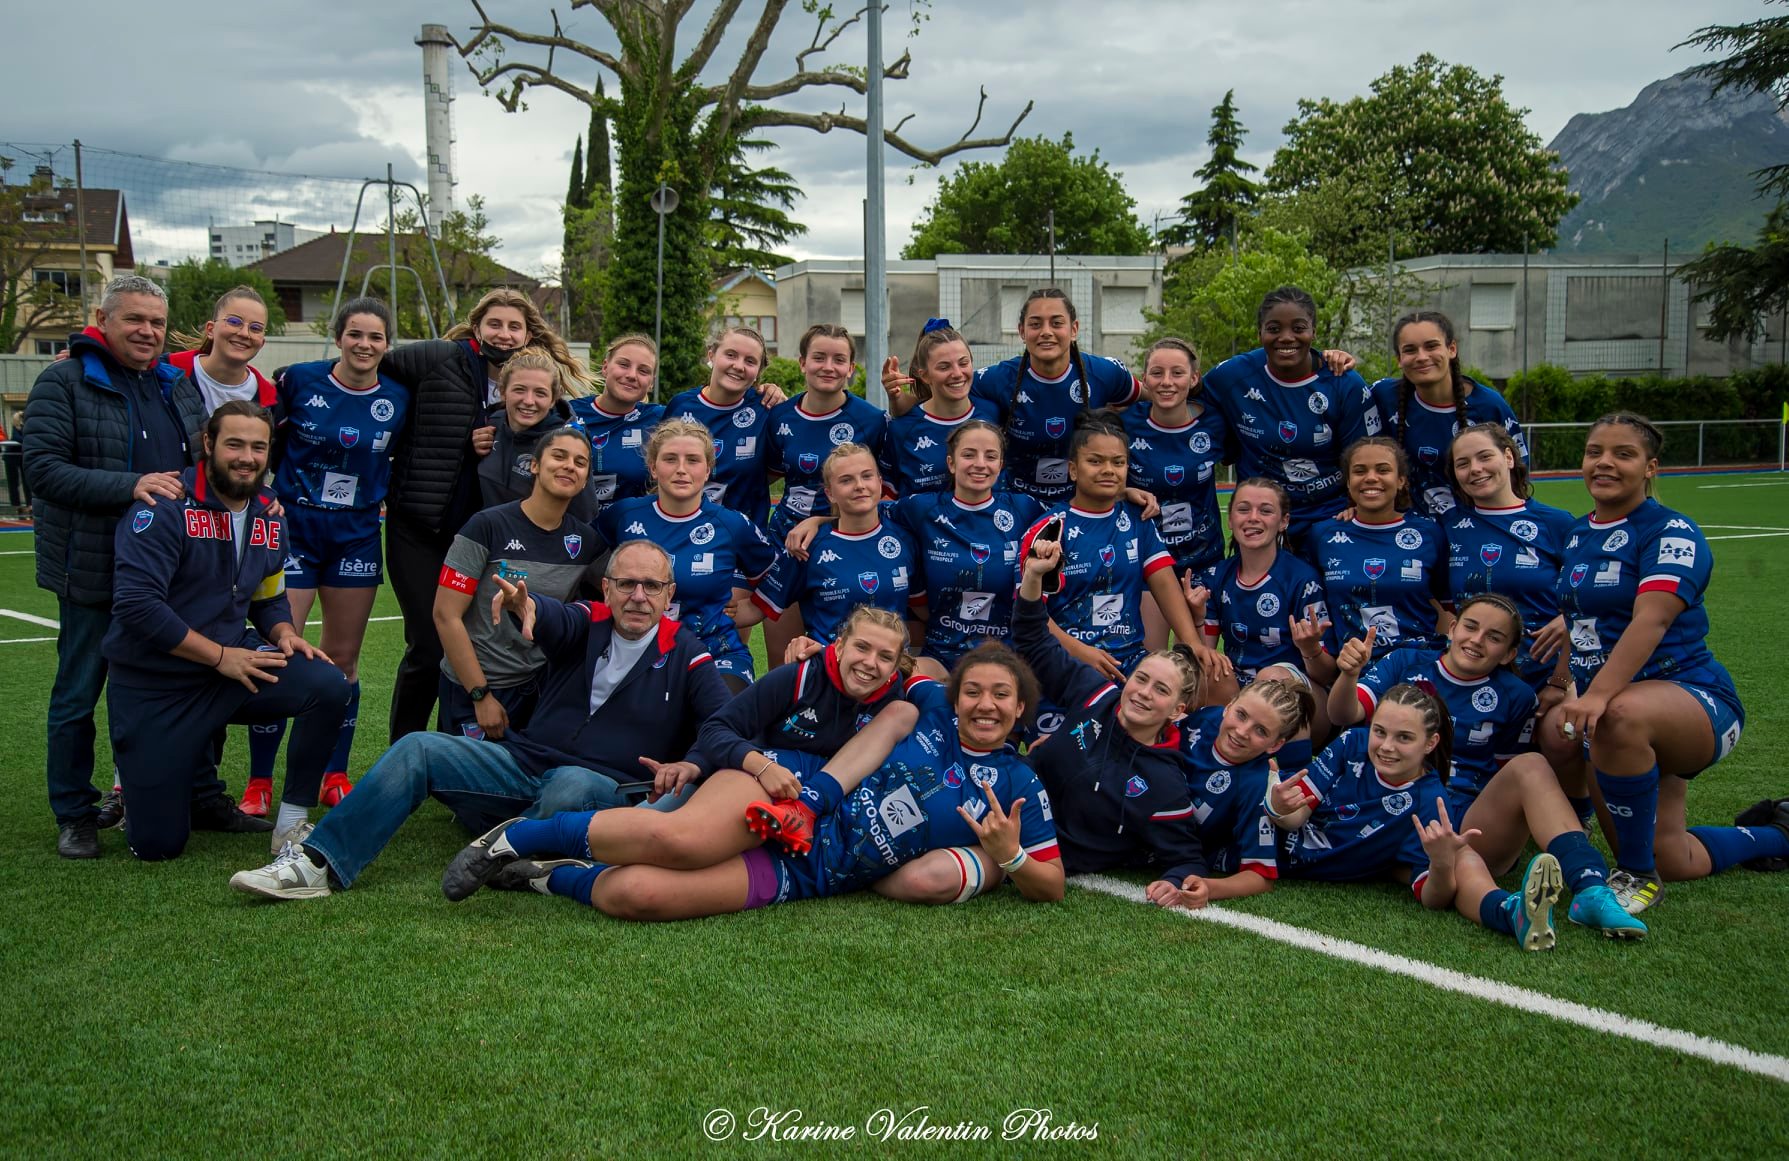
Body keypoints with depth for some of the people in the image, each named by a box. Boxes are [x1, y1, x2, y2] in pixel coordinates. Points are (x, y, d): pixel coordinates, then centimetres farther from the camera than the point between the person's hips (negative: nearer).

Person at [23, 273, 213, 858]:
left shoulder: (178, 386, 12)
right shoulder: (64, 382, -6)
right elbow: (43, 468, -16)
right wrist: (130, 487, -26)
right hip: (93, 571, -5)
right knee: (77, 697, 6)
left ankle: (202, 797, 24)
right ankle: (74, 815, 18)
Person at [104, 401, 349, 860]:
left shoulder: (269, 519, 5)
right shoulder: (165, 508, -16)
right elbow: (136, 604, -24)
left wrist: (285, 634, -6)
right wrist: (221, 656, -20)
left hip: (231, 661, 5)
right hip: (154, 685, -5)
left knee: (329, 686, -22)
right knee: (158, 845, -5)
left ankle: (292, 822, -7)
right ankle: (137, 776, 32)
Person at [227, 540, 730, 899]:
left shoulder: (684, 655, 2)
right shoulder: (589, 623, 8)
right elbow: (556, 620, -16)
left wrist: (692, 763, -30)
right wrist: (528, 607, -42)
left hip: (607, 788, -4)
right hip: (523, 761, 4)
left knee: (572, 785, -41)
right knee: (417, 750, -13)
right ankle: (318, 863, -20)